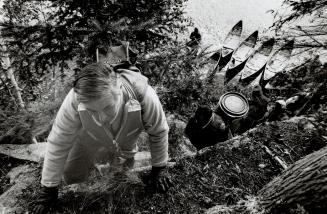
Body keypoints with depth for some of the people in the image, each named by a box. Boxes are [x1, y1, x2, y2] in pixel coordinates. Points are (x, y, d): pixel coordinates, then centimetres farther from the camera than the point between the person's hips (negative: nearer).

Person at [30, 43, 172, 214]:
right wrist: (48, 189, -14)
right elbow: (58, 144, -25)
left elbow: (159, 131, -23)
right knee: (71, 177, 14)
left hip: (126, 142, 1)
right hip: (89, 142, 0)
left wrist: (159, 168, -11)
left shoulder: (142, 94, -43)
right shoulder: (75, 100, -41)